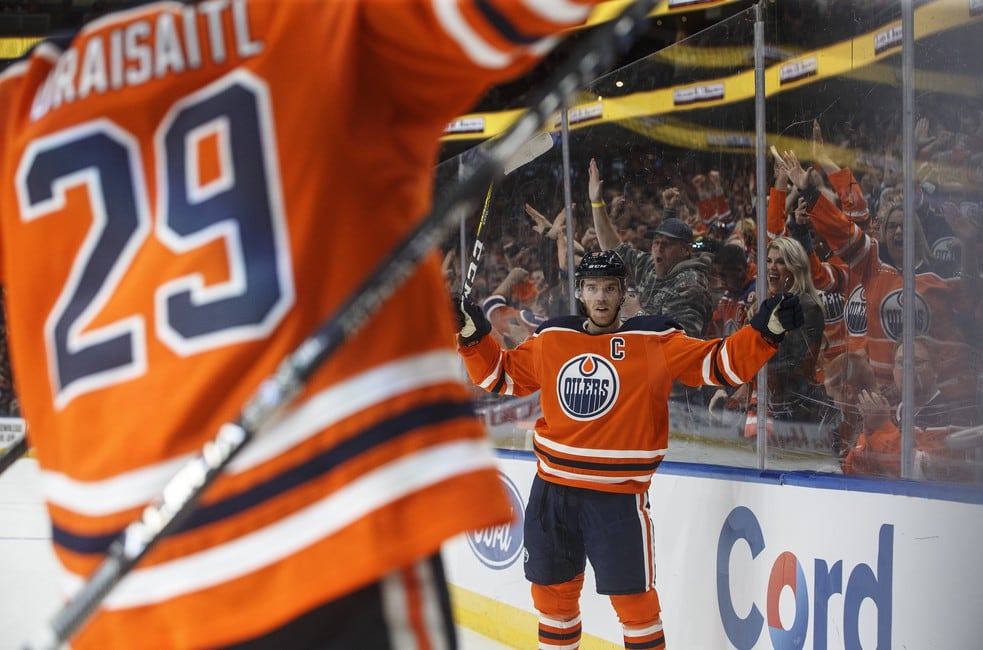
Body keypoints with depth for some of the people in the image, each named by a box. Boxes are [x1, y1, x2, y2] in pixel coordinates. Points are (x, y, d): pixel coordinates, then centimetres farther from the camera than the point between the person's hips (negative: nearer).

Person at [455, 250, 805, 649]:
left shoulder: (655, 341, -6)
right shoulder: (551, 339, 5)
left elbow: (720, 364, -9)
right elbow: (503, 375, 17)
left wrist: (764, 332, -21)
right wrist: (474, 338, 4)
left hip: (617, 496, -4)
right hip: (552, 490, 4)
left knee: (632, 597, -2)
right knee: (553, 589, 16)